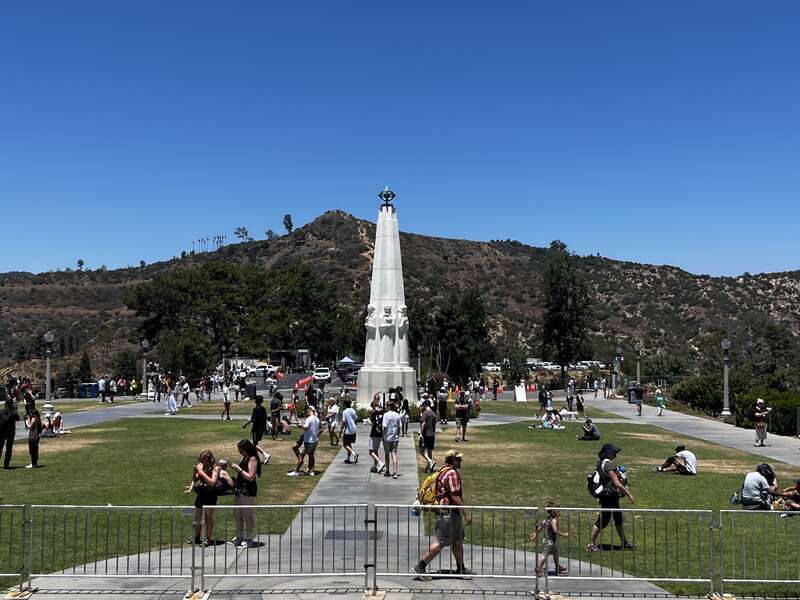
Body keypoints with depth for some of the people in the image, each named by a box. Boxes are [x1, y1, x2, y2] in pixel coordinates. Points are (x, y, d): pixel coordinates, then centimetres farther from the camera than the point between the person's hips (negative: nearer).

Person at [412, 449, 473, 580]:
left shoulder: (442, 471, 14)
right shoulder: (452, 473, -18)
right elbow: (455, 497, -23)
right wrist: (466, 513, -18)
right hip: (449, 513, -11)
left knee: (458, 540, 17)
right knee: (441, 542, -5)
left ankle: (461, 569, 27)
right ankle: (420, 566, 0)